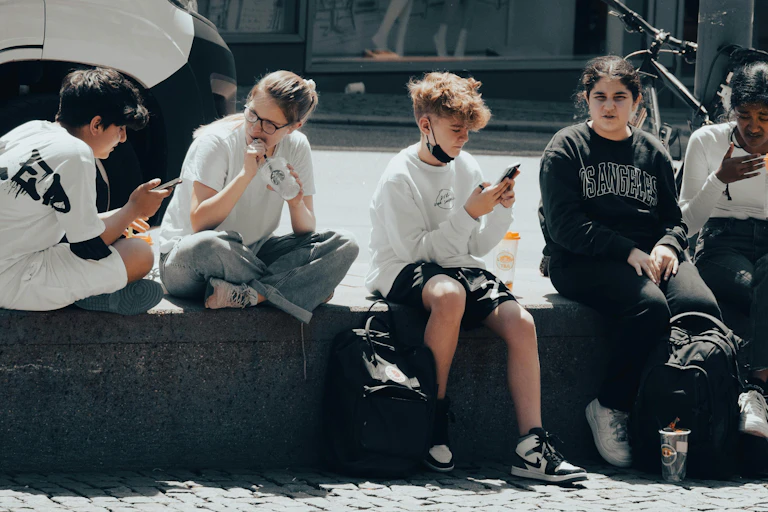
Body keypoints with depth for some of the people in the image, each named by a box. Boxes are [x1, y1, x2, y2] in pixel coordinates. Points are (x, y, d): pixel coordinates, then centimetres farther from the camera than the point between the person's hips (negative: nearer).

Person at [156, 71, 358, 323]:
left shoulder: (296, 147, -1)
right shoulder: (216, 141, -16)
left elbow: (307, 233, -1)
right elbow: (200, 224, -26)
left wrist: (296, 202, -23)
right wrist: (247, 174, -30)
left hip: (250, 256, 5)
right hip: (184, 260, -5)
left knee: (343, 247, -16)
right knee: (209, 245, -43)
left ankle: (247, 294, -31)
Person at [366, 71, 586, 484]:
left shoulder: (466, 168, 8)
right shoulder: (399, 178, -11)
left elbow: (477, 248, 11)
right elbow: (415, 249, -18)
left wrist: (502, 211, -6)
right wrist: (469, 214, -20)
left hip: (458, 267, 6)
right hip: (401, 272, -6)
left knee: (521, 323, -18)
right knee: (449, 294, -40)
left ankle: (531, 446, -20)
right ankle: (436, 415, -22)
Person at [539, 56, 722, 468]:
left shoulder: (653, 152, 22)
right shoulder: (566, 148, 7)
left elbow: (672, 215, 22)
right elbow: (565, 224, -4)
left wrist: (668, 245, -4)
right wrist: (628, 251, -14)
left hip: (651, 254, 4)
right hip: (584, 261, -4)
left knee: (701, 306, -29)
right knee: (650, 306, -35)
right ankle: (610, 407, -21)